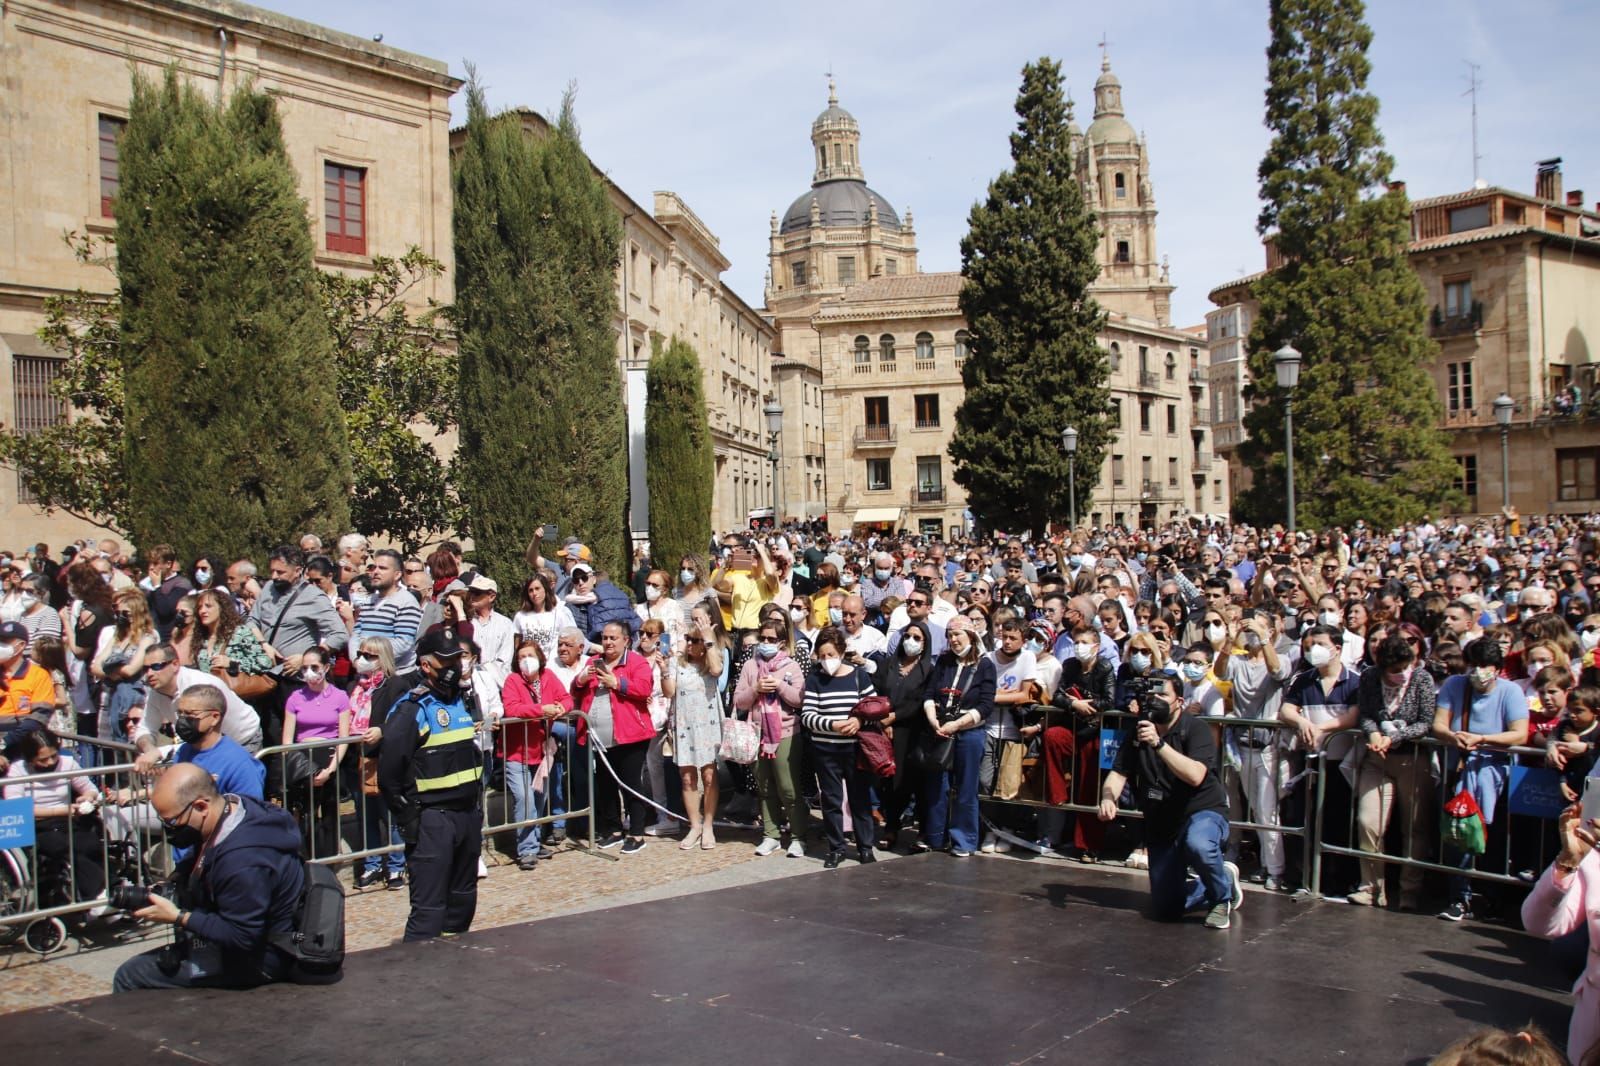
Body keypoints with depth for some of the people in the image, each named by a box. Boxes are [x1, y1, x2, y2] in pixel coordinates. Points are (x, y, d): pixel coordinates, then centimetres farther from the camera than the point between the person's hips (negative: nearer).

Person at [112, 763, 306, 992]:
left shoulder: (243, 862, -35)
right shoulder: (231, 805, -5)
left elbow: (242, 938, -27)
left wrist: (178, 917, -21)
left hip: (253, 960, -10)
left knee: (129, 977, -8)